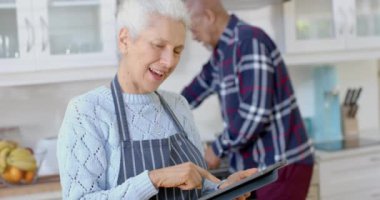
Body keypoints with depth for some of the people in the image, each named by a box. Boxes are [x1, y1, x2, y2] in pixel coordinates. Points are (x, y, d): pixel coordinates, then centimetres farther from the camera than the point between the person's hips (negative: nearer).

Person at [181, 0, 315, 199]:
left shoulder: (250, 41, -18)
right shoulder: (222, 51, 10)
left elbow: (254, 115, -23)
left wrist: (217, 149, -10)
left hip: (282, 168, -9)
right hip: (259, 167, 9)